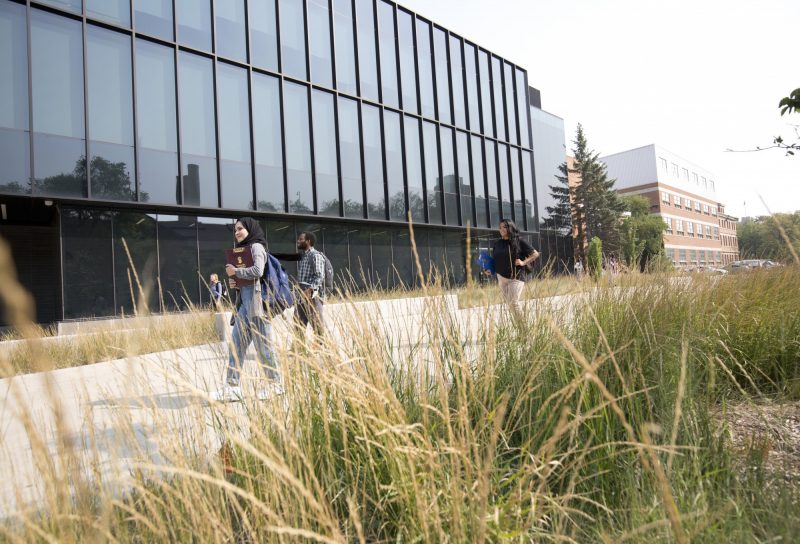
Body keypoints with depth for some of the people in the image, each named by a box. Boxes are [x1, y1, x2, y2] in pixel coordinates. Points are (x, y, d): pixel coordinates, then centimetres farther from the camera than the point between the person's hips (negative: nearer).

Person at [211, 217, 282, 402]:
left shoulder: (256, 246, -4)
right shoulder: (242, 249, 21)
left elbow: (257, 271, -20)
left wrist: (235, 271, -9)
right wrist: (233, 281, 5)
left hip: (256, 300, -9)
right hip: (244, 301, 9)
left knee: (262, 344, -3)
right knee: (236, 344, 3)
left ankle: (275, 384, 9)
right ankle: (232, 387, 5)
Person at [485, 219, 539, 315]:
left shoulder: (519, 242, -3)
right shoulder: (497, 244, 9)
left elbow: (535, 254, 0)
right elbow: (494, 260, 17)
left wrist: (524, 262, -11)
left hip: (516, 277, -5)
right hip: (501, 278, 5)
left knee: (513, 303, -13)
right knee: (510, 304, 8)